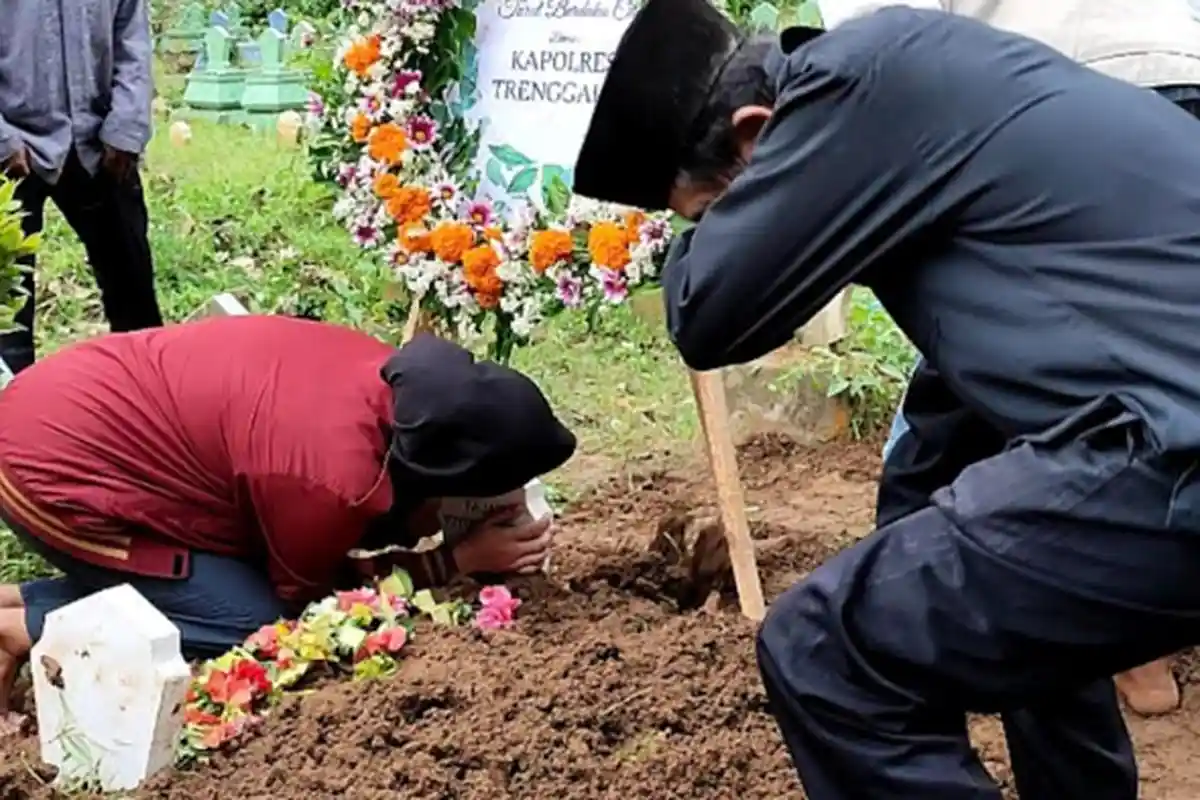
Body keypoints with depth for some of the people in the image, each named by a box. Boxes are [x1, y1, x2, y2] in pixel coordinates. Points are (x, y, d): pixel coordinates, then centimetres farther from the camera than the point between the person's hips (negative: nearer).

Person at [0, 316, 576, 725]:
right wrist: (463, 558, -8)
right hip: (55, 468, -9)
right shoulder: (334, 477, -28)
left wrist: (420, 524, -6)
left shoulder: (393, 382, -5)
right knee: (258, 621, -8)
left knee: (241, 574, 11)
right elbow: (306, 589, -6)